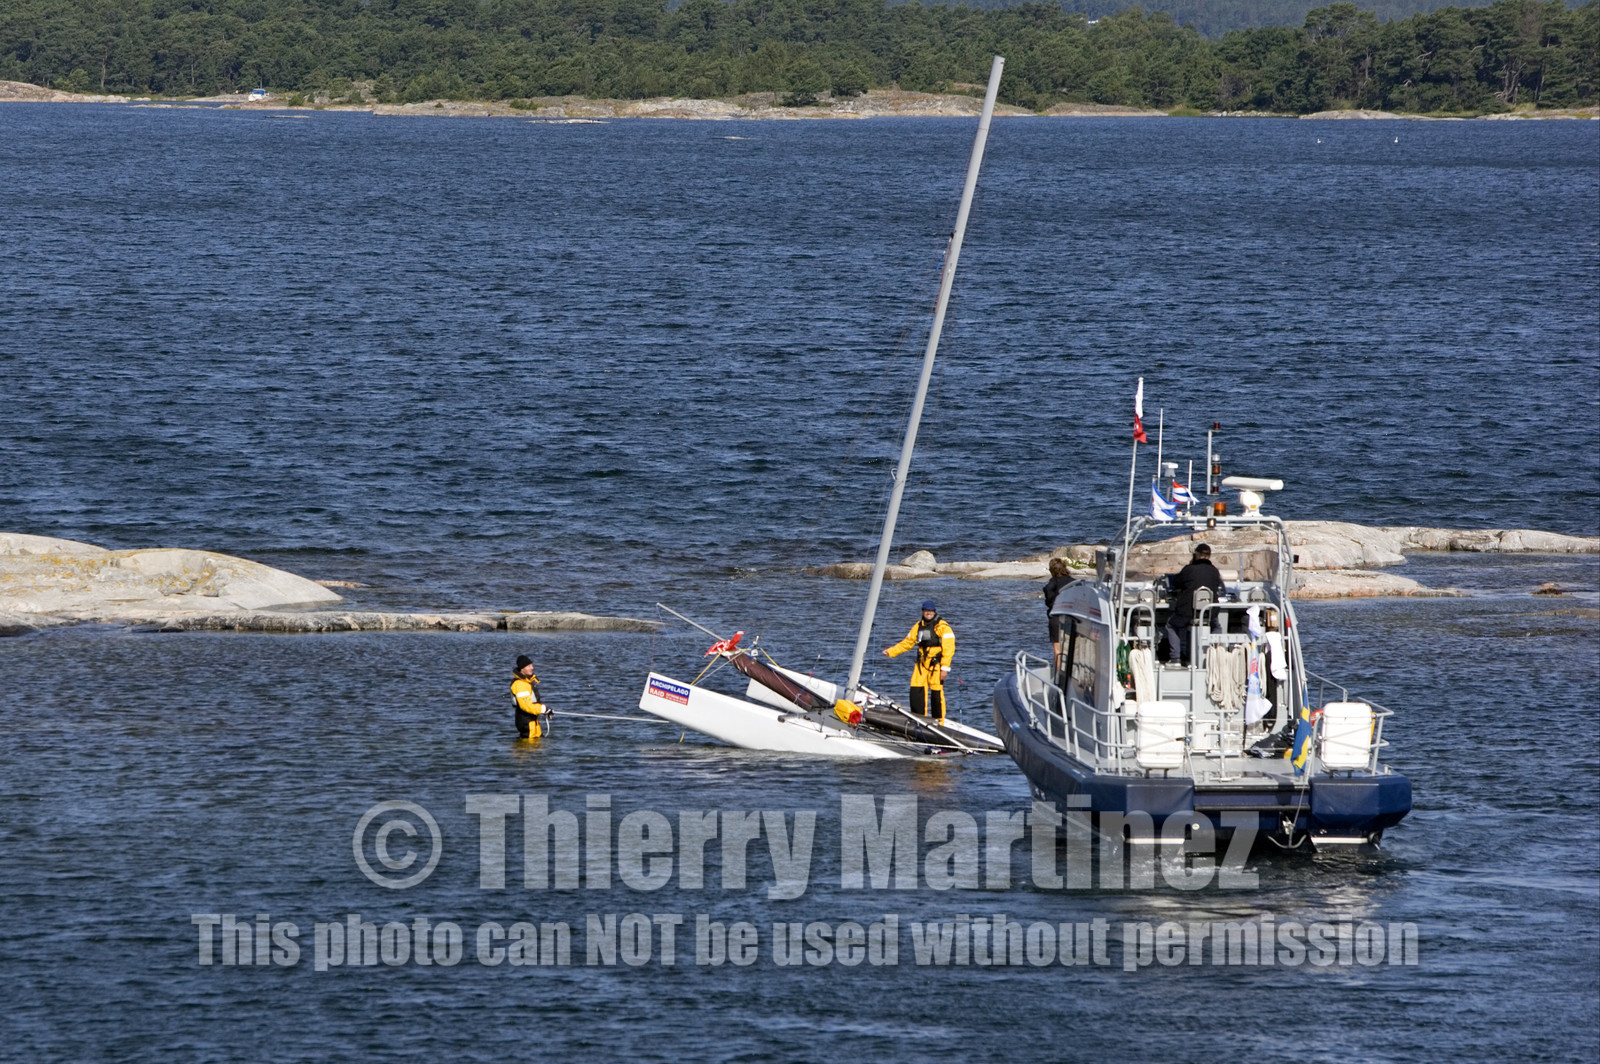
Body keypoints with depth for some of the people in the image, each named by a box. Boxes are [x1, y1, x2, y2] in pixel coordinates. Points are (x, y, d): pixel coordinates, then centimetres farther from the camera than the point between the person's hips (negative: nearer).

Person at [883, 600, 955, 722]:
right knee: (916, 691, -1)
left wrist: (945, 668, -16)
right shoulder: (918, 626, 15)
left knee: (936, 693, -9)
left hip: (936, 665, -6)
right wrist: (890, 651, 17)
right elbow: (907, 643, 24)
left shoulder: (943, 627, -5)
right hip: (922, 664, 6)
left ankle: (938, 722, -2)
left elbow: (948, 648, -9)